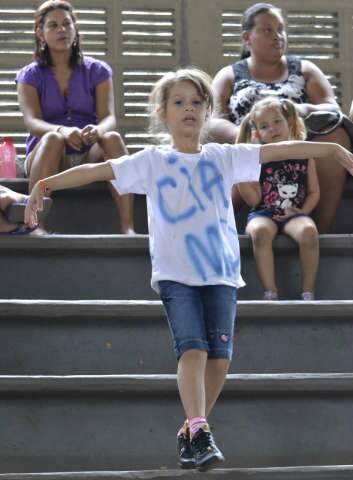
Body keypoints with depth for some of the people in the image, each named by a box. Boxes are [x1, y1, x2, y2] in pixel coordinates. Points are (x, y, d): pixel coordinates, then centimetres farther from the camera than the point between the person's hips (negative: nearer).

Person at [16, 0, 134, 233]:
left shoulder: (97, 71, 8)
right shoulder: (30, 76, 5)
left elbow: (109, 117, -6)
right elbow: (32, 122, -12)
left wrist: (98, 130, -32)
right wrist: (63, 131, -36)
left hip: (89, 156, 1)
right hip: (45, 158, -1)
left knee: (112, 138, -31)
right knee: (53, 139, -35)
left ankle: (128, 227, -43)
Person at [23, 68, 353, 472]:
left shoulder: (224, 157, 11)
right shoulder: (151, 162, 6)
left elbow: (278, 150, 8)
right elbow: (96, 171, -1)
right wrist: (46, 184, -11)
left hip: (221, 273, 3)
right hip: (175, 274, -3)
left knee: (219, 357, -3)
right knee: (193, 349, -19)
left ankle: (189, 433, 12)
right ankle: (200, 432, -23)